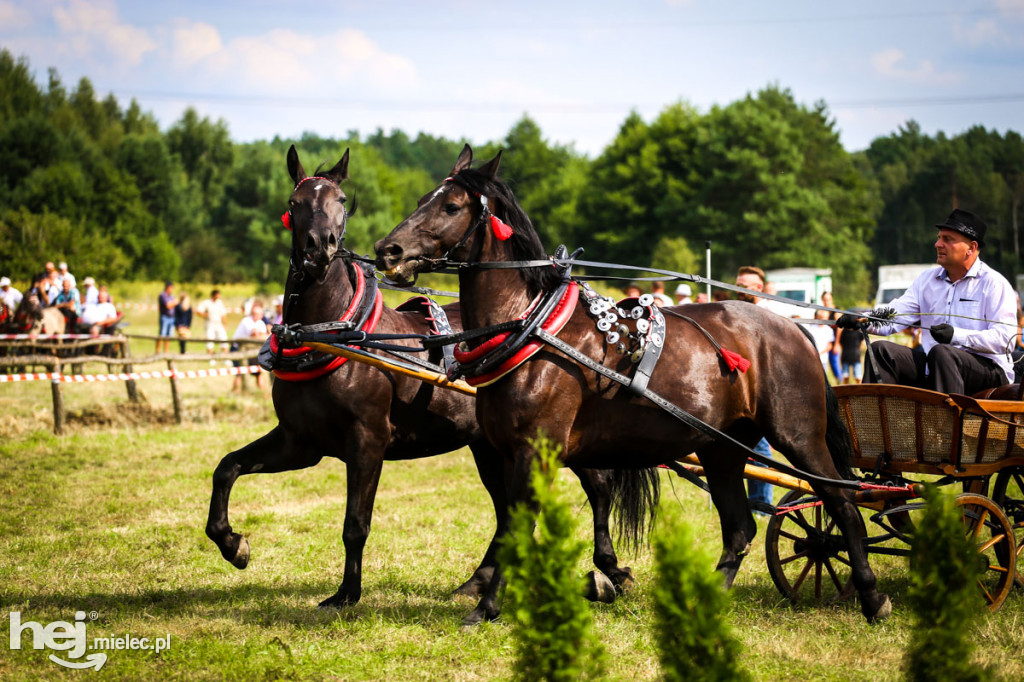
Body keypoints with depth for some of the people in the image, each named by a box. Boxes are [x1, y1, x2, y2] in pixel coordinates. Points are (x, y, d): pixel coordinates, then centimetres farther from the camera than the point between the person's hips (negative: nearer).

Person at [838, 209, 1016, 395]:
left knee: (941, 352, -35)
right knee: (881, 350, -11)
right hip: (931, 369, 6)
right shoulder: (927, 279, 18)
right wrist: (863, 321, -13)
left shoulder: (994, 284, -1)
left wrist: (956, 336, -23)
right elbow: (893, 318, 8)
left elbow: (1004, 339, -13)